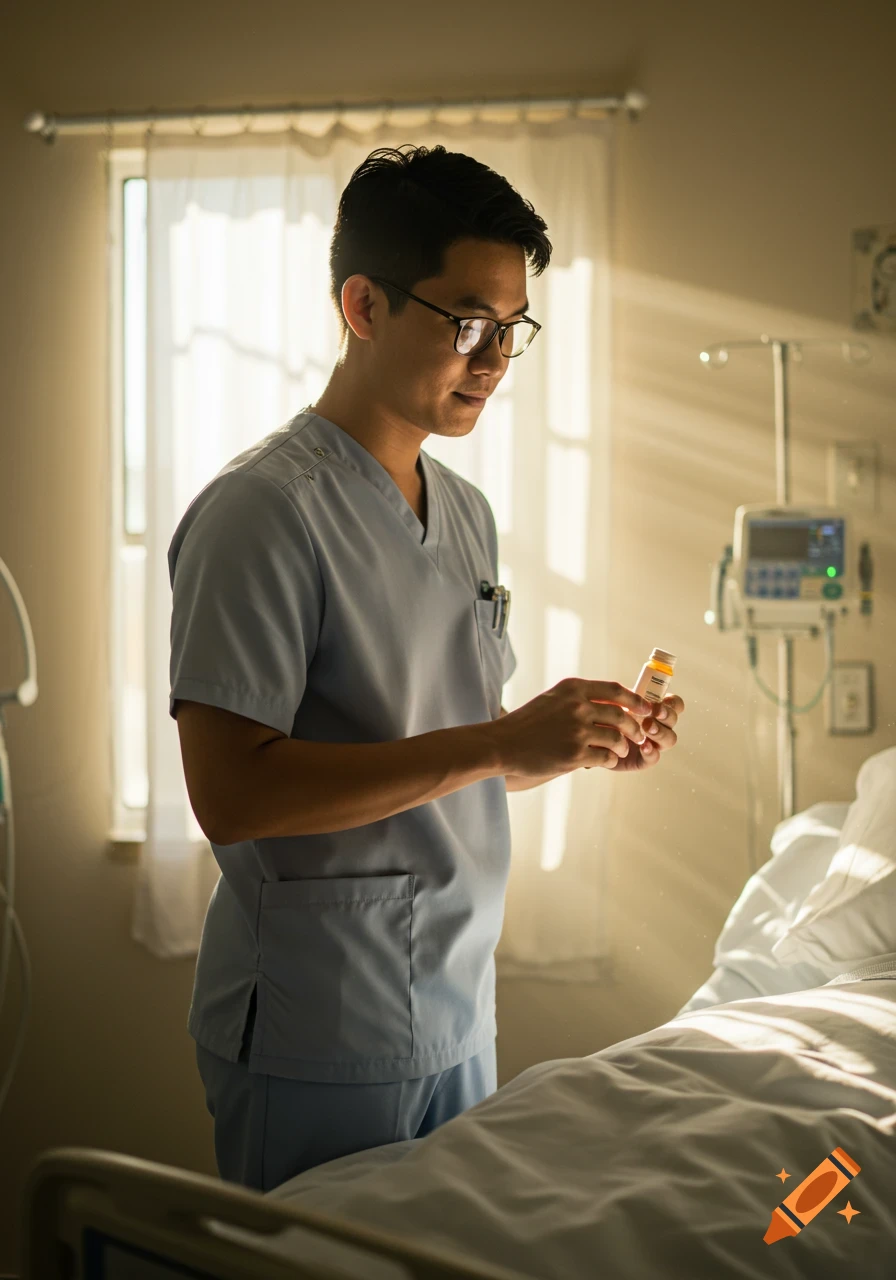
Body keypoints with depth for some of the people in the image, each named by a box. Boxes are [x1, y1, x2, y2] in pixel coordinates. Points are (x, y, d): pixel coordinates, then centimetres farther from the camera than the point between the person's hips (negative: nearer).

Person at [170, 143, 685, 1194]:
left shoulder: (467, 513, 12)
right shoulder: (263, 510, -15)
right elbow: (230, 791, -23)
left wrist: (587, 744, -2)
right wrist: (499, 743, -25)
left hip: (459, 1018, 8)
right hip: (316, 1047, -8)